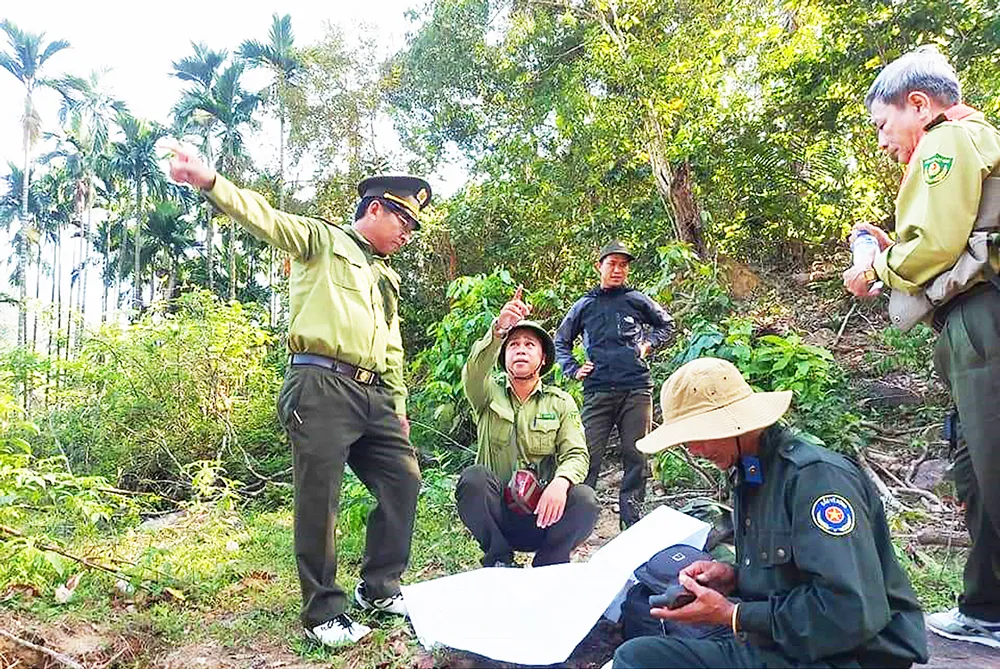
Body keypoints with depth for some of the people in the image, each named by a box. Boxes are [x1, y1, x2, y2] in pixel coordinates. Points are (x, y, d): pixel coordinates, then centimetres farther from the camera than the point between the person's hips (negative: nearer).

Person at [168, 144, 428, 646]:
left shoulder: (388, 279, 27)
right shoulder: (322, 240, 7)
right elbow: (266, 218, -9)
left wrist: (398, 406, 21)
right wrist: (210, 181, -26)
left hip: (372, 395, 8)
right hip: (320, 385, -7)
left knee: (403, 480, 6)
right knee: (319, 500, -5)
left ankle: (378, 589, 22)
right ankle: (323, 614, 9)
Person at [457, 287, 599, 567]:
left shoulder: (561, 403, 9)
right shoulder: (489, 396, 7)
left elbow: (576, 455, -4)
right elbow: (473, 372, -17)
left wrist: (560, 481, -28)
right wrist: (499, 329, -37)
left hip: (542, 515, 1)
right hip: (496, 512, 0)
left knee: (584, 500, -29)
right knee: (473, 477, -30)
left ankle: (547, 568, -2)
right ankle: (499, 560, -7)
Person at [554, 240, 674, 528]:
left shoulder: (637, 300, 12)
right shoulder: (584, 305, 14)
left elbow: (667, 324, 25)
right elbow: (561, 341, 24)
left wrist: (648, 344, 10)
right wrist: (573, 369, 11)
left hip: (637, 388, 0)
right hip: (598, 390, 0)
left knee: (635, 455, 4)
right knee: (589, 453, -6)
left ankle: (632, 516, 15)